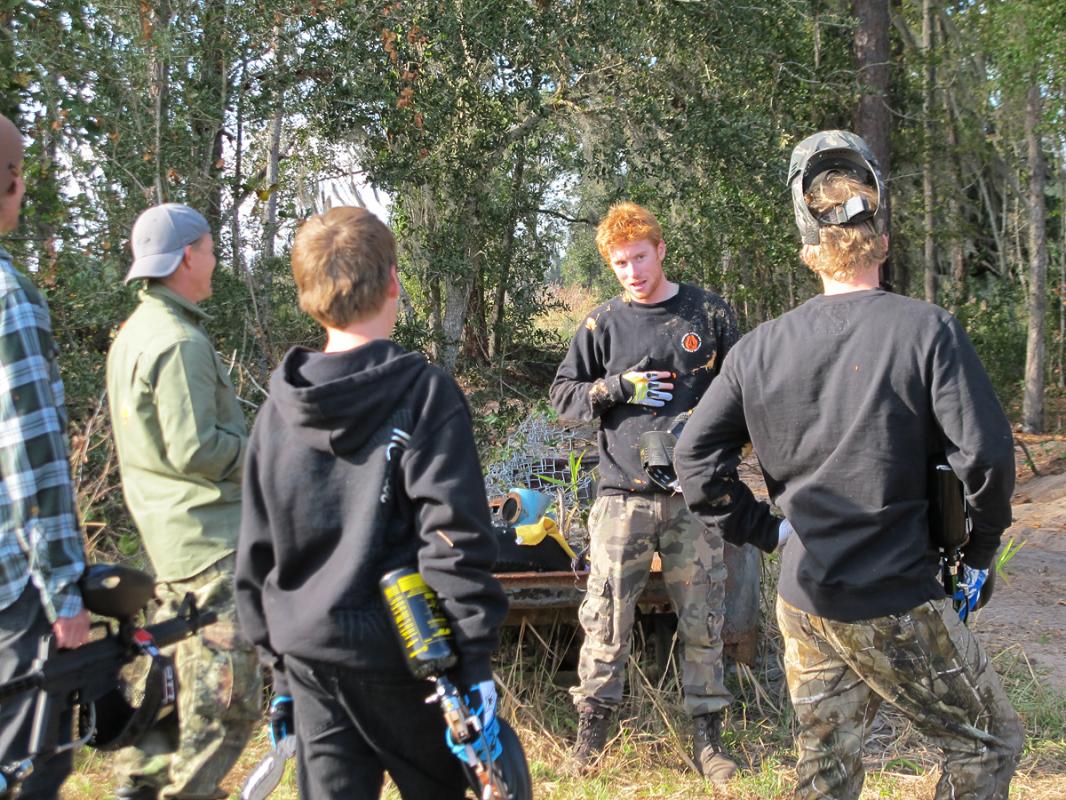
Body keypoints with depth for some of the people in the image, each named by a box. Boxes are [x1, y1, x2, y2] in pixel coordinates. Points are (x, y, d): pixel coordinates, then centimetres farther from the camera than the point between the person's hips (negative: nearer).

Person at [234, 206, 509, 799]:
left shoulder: (279, 410, 5)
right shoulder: (425, 393, -11)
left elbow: (256, 556, 9)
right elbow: (455, 540, -17)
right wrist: (476, 666, -14)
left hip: (309, 661, 4)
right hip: (399, 660, -4)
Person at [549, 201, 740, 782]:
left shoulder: (709, 314, 6)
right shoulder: (603, 323, 6)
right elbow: (564, 394, 9)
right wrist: (621, 388, -7)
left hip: (693, 494, 0)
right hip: (623, 492, 0)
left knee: (702, 618, 5)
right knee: (607, 617, 0)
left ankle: (707, 737, 16)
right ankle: (591, 729, 15)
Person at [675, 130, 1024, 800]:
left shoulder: (762, 346, 2)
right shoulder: (926, 329, -12)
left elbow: (696, 454, 2)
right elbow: (986, 451, -16)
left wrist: (764, 528, 10)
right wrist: (980, 551, -1)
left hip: (802, 603, 5)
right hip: (897, 606, -5)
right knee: (990, 743, 14)